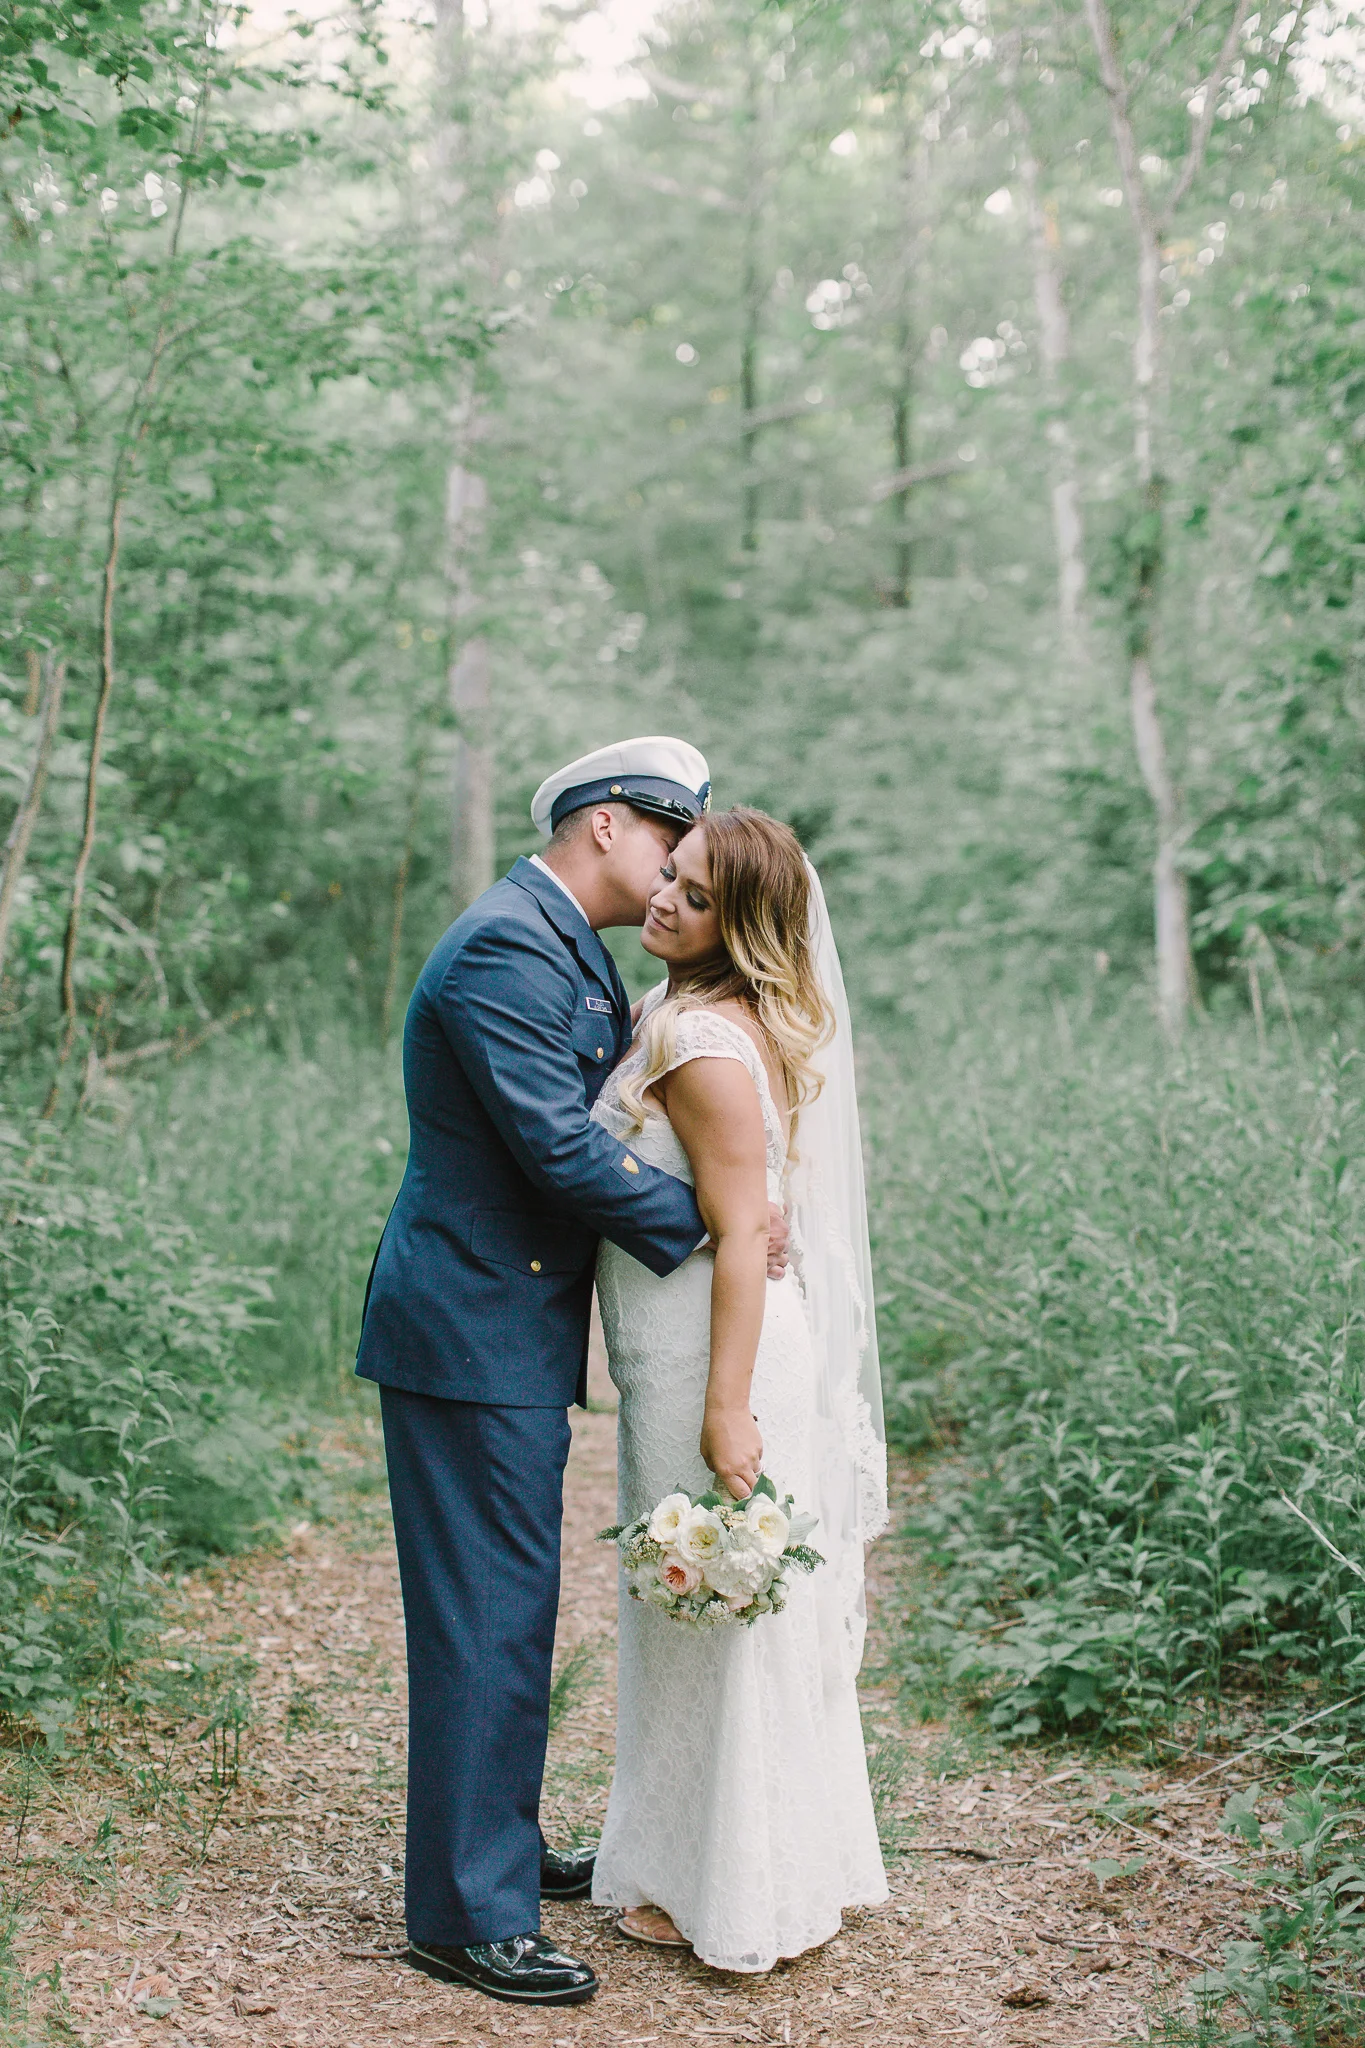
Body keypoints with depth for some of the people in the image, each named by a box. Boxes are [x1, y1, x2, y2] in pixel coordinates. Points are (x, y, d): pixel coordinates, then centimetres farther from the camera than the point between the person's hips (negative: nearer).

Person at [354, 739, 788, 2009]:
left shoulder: (568, 952, 17)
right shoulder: (507, 948, -18)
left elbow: (603, 1106, 15)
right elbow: (557, 1146, -23)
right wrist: (702, 1218, -15)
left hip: (513, 1330, 11)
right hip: (472, 1332, -11)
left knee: (510, 1606, 19)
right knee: (484, 1616, -4)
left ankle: (497, 1845, 33)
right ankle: (466, 1915, 6)